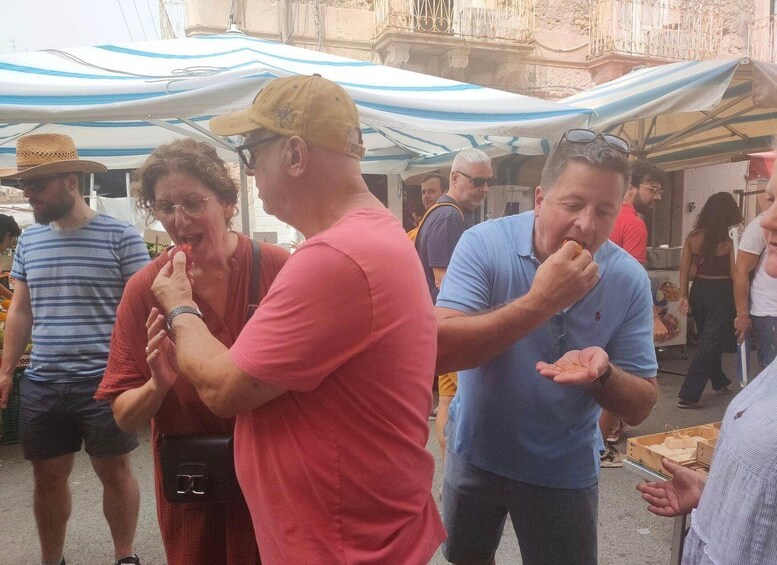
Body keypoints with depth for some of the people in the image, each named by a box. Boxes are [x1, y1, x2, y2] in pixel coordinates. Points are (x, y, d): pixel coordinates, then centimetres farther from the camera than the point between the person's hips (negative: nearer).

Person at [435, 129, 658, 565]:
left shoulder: (630, 280, -14)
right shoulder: (484, 244, -20)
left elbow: (640, 406, -9)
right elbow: (439, 350, -30)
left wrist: (601, 373, -31)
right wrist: (540, 301, -36)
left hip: (564, 471, 0)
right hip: (476, 453, 1)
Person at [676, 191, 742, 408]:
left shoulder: (693, 236, 0)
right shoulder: (730, 238, -13)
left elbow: (684, 268, 1)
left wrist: (684, 295, 6)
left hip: (699, 290, 5)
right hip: (722, 293, -5)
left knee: (707, 340, 21)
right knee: (710, 344, 0)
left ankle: (720, 382, 40)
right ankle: (688, 395, -2)